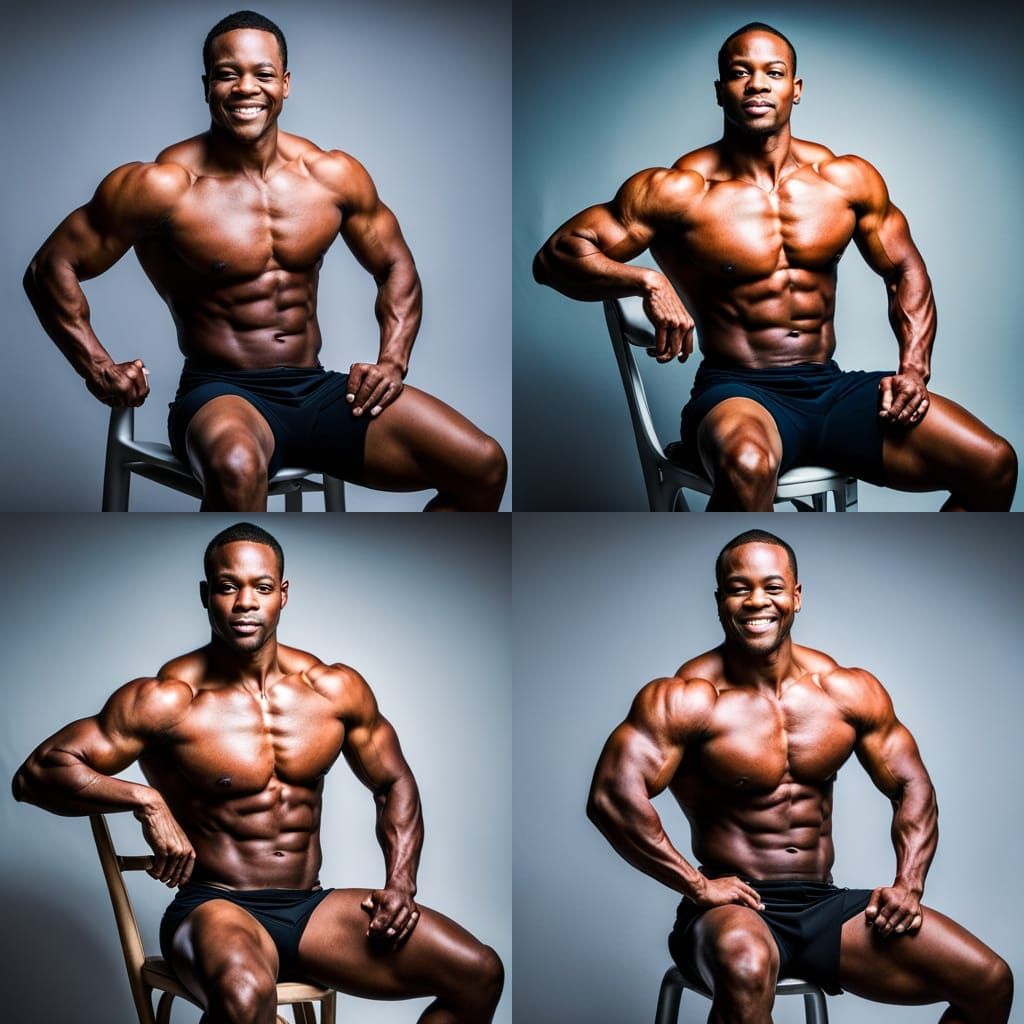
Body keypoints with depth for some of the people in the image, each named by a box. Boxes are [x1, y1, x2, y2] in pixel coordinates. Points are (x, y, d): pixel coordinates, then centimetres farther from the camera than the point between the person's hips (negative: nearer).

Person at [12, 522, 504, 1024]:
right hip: (216, 911, -6)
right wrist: (147, 801, -24)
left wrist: (400, 885, 4)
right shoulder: (167, 700, -9)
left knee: (479, 973, -12)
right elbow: (36, 774, -12)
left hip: (312, 908, 6)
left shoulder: (336, 689, 6)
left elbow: (393, 784, 20)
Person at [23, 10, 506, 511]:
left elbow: (395, 266, 20)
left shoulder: (333, 176, 6)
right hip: (221, 397, -5)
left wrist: (392, 361, 5)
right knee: (236, 469, -43)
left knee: (483, 465, -12)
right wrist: (100, 371, -11)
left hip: (318, 391, 5)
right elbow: (50, 268, -2)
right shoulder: (164, 187, -8)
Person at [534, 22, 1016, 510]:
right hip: (737, 395, -5)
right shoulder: (679, 191, -5)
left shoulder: (847, 179, 8)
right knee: (747, 468, -43)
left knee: (994, 464, -14)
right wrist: (648, 282, -25)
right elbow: (555, 255, -8)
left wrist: (913, 370, 3)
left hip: (832, 388, 5)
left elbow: (905, 271, 20)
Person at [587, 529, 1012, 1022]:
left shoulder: (849, 691, 7)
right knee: (745, 967, -43)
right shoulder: (687, 699, -9)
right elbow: (612, 796, -20)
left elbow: (911, 786, 16)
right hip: (731, 909, -5)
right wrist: (698, 887, -20)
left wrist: (907, 886, 0)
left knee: (989, 981, -9)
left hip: (826, 907, 6)